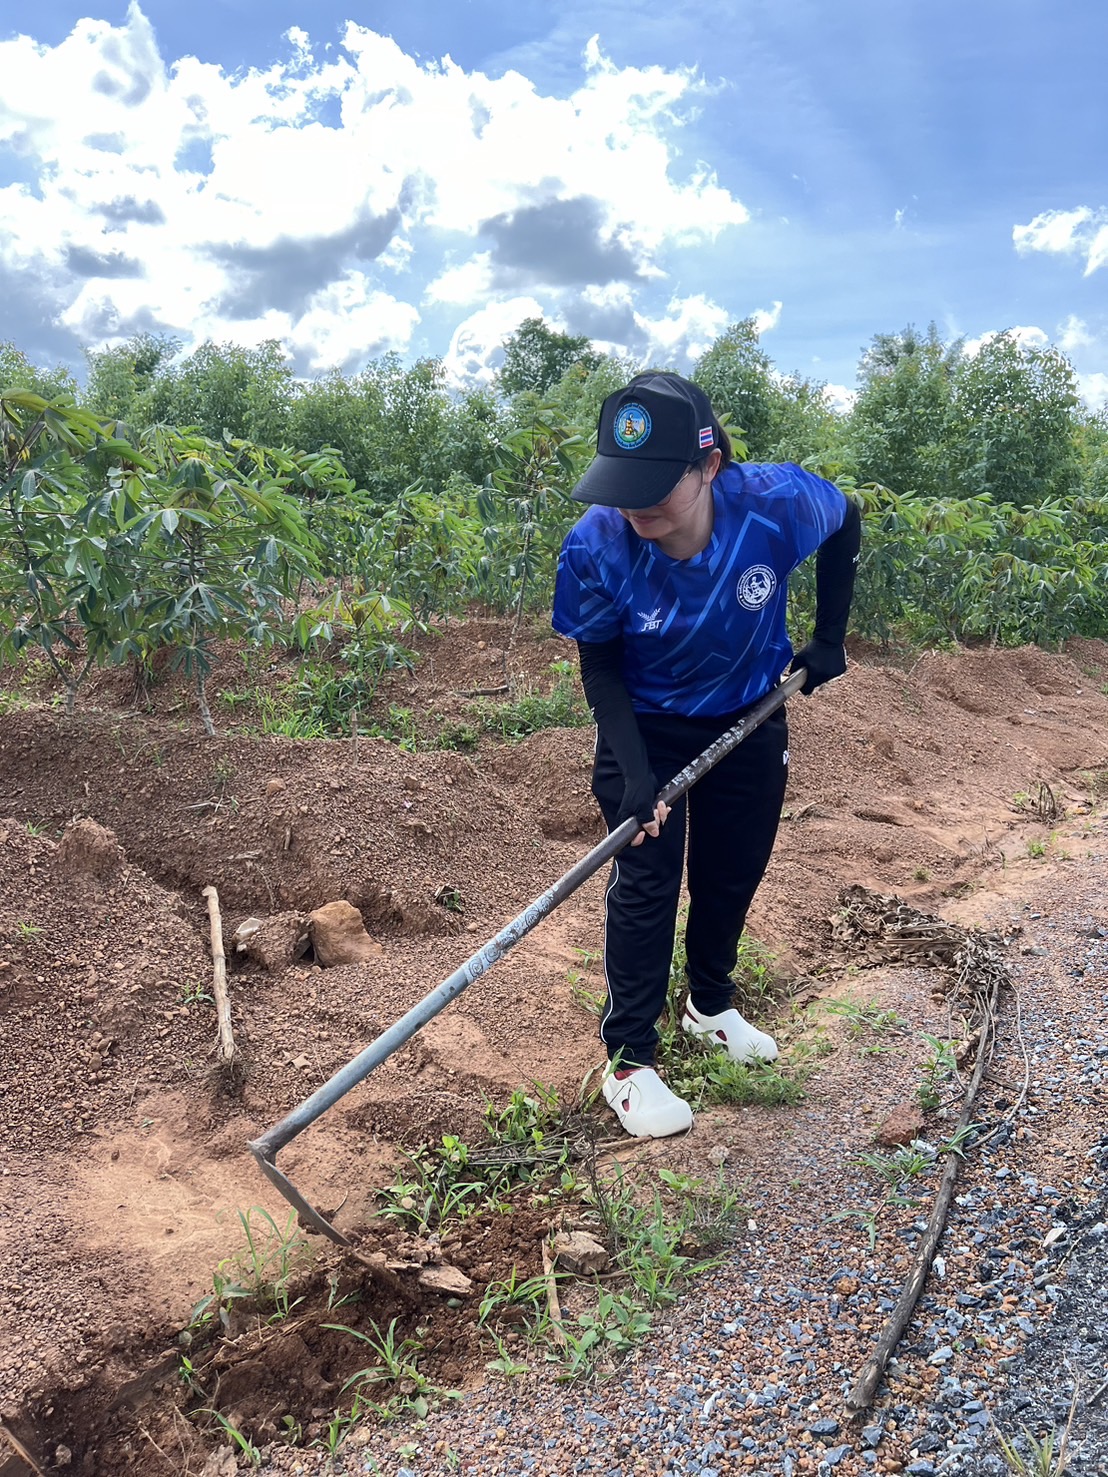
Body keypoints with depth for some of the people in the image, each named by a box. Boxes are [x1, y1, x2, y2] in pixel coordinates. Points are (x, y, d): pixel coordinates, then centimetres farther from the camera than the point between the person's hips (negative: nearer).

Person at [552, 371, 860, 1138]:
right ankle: (629, 1062, 13)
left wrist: (829, 638, -3)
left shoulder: (779, 502, -29)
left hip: (750, 722, 2)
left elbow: (847, 522, -5)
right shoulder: (596, 545, -30)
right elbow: (600, 664, -16)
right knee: (646, 883, -2)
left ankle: (711, 1004, 41)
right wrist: (635, 772, -25)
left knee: (734, 874, 14)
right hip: (645, 729, -2)